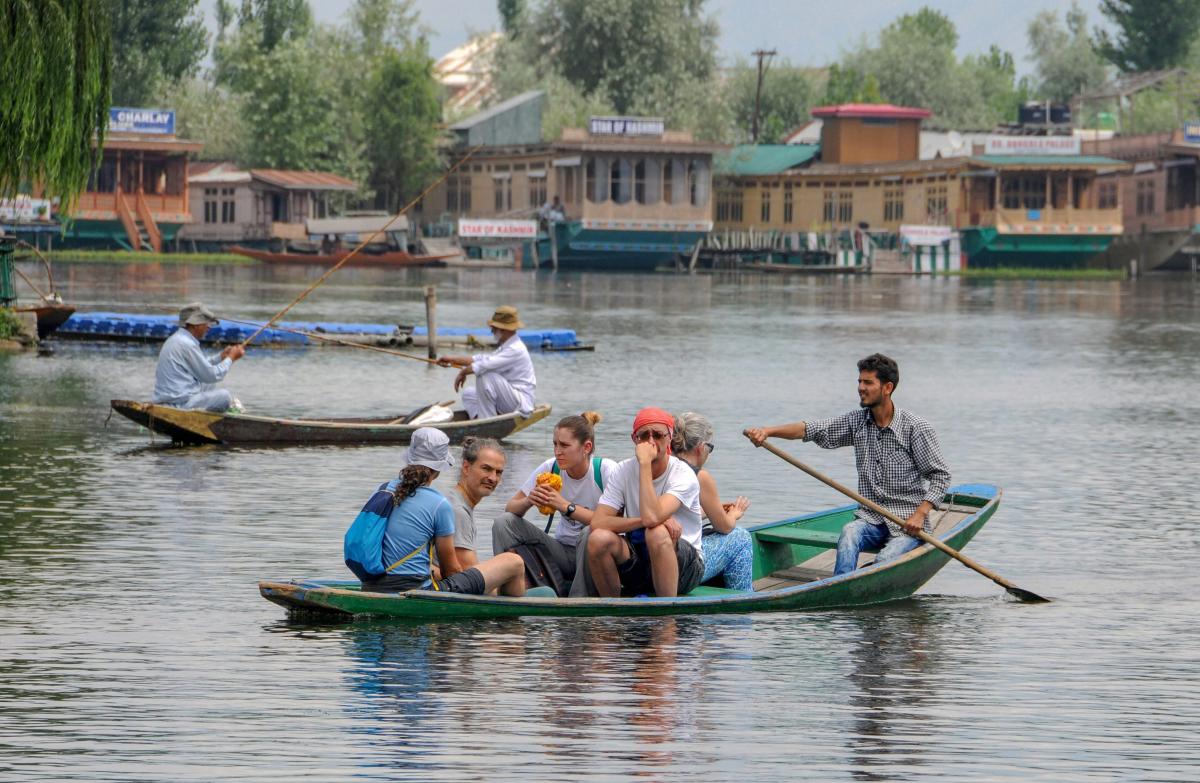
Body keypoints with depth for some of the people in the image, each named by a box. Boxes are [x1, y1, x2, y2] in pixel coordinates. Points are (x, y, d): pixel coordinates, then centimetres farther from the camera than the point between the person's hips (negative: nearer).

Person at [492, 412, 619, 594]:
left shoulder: (606, 470, -14)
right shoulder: (550, 468, -2)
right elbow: (510, 509, 1)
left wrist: (566, 506, -29)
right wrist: (528, 501, -24)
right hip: (563, 550, 5)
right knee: (503, 523, -11)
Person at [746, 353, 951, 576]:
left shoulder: (916, 428, -7)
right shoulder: (857, 422, 7)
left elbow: (941, 475, -5)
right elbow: (811, 429, -2)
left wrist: (920, 514, -16)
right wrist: (768, 431, -16)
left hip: (907, 523, -3)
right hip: (871, 518, 3)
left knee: (886, 559, -31)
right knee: (849, 533, -30)